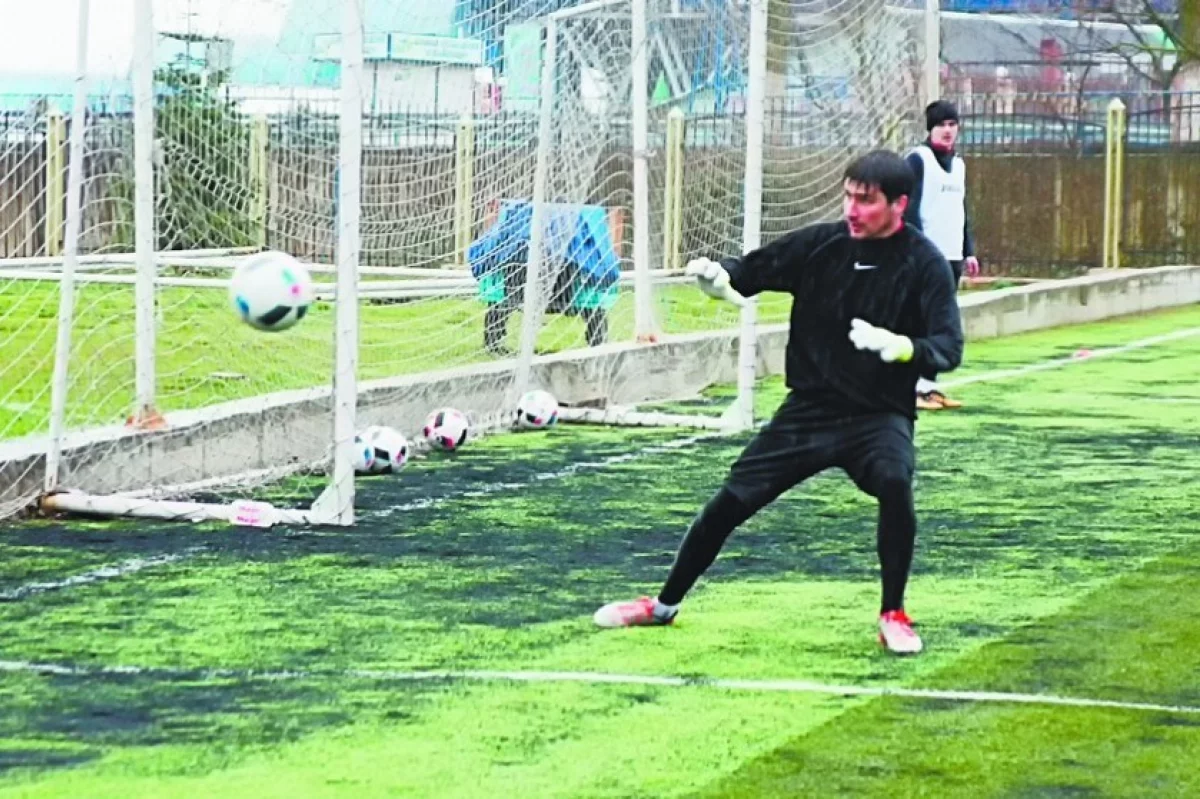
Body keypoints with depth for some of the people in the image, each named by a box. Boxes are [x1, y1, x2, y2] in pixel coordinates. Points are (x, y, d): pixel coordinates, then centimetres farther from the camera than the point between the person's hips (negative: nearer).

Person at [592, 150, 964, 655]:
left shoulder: (924, 265, -11)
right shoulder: (820, 244, -2)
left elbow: (948, 348, -19)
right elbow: (752, 272, 7)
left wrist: (896, 345, -38)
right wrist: (717, 277, -16)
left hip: (880, 414, -3)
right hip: (809, 409, 4)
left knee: (894, 481, -33)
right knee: (732, 500, 2)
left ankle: (893, 615, -15)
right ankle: (665, 605, 24)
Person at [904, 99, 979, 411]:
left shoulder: (958, 164, 18)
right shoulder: (918, 159, -6)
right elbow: (909, 208, -12)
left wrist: (968, 251, 17)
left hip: (952, 257, 7)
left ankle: (929, 384, 12)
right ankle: (912, 388, -8)